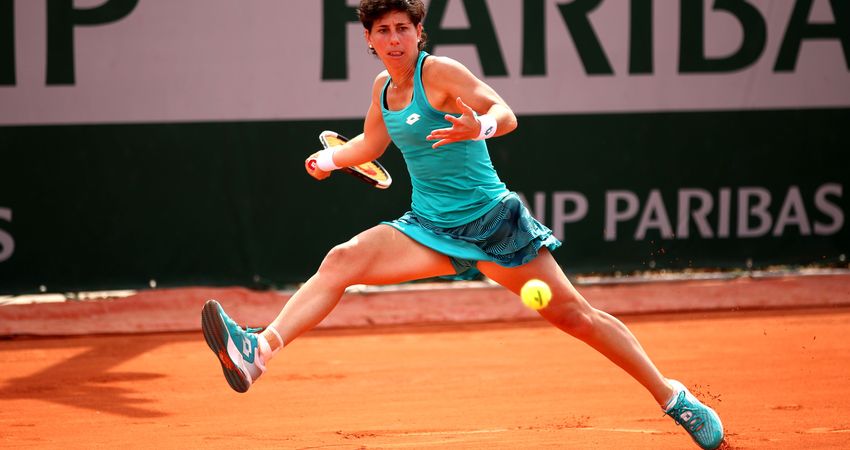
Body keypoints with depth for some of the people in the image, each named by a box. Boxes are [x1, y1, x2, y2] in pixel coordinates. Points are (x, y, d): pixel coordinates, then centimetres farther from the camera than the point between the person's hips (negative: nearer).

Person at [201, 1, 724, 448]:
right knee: (342, 261, -19)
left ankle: (671, 395, 11)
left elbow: (505, 114, -25)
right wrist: (330, 158, 13)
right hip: (430, 227, 5)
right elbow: (370, 144, 28)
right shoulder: (383, 87, 8)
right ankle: (259, 351, -35)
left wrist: (480, 127, -45)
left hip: (492, 221, -5)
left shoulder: (439, 72, -12)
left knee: (573, 312, -2)